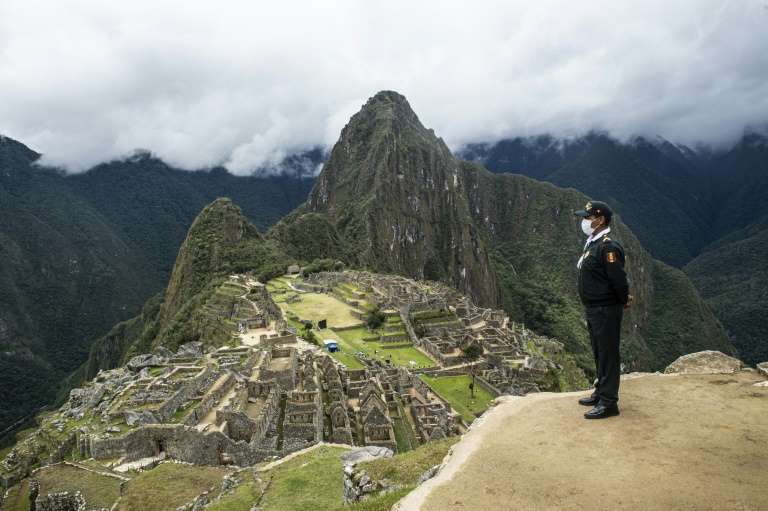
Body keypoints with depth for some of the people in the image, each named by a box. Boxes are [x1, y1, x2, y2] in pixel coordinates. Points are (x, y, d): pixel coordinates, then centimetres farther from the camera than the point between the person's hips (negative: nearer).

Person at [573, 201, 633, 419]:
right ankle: (600, 393, 33)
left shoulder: (608, 246, -20)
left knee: (608, 354, -1)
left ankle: (609, 403, 7)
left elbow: (619, 278, -22)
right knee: (599, 354, 19)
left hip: (606, 310, -10)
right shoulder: (592, 244, 11)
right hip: (593, 309, 10)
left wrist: (624, 300, -7)